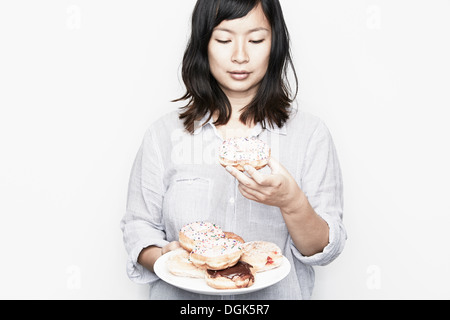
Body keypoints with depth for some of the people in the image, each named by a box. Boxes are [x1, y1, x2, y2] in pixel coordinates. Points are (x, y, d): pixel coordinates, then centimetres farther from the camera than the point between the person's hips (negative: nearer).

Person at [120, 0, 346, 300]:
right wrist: (162, 258, -14)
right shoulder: (165, 133, 2)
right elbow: (139, 225, 5)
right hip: (182, 293, 2)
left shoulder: (310, 133, -1)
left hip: (276, 293, -1)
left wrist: (292, 203, -20)